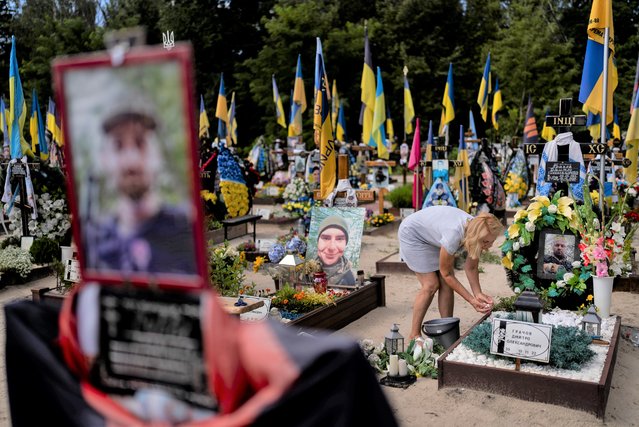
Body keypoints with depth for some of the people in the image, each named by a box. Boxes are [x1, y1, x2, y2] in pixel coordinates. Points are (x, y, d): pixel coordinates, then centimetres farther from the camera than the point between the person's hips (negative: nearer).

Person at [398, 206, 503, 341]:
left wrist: (478, 294, -23)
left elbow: (471, 268, -8)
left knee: (447, 284, -4)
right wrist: (471, 300, -23)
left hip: (433, 235, 7)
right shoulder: (454, 235, -40)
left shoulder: (478, 231, -22)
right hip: (412, 233, -6)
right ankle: (414, 335, -1)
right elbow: (446, 274, -24)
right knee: (431, 285, -11)